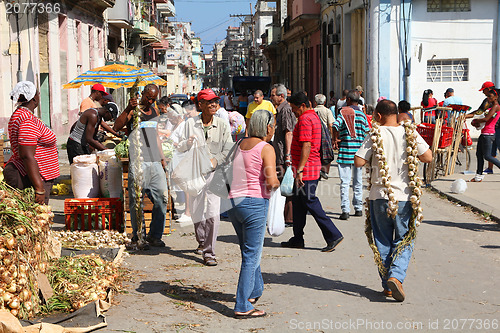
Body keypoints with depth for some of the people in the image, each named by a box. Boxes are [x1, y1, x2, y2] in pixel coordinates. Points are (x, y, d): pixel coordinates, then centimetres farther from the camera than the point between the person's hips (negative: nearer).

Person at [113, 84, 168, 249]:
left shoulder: (155, 111, 19)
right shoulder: (133, 110, -1)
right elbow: (116, 127, -17)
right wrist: (128, 109, -28)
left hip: (155, 162, 6)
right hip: (138, 162, -6)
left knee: (162, 198, 3)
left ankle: (154, 235, 14)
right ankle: (137, 238, 4)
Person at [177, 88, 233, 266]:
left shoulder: (223, 125, 3)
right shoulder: (190, 123, 4)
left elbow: (228, 150, 2)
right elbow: (180, 148, 6)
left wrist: (215, 160, -14)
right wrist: (188, 143, -16)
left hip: (214, 172, -2)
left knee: (213, 213, -13)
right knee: (196, 211, 12)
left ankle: (209, 253, -9)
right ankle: (202, 242, 38)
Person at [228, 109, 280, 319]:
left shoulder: (240, 145, 11)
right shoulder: (266, 148, -9)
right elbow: (271, 181, -19)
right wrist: (277, 184, 3)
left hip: (234, 201, 7)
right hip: (254, 203, -7)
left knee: (248, 251, 24)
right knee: (251, 256, -1)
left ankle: (255, 289, 40)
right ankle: (243, 307, 1)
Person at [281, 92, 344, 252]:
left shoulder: (305, 119, -16)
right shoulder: (313, 116, 17)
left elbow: (306, 146, -24)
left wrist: (300, 170, -25)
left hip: (306, 170, -11)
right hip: (312, 167, 11)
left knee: (310, 202, -6)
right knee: (298, 203, 14)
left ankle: (333, 235, -3)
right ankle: (297, 239, 21)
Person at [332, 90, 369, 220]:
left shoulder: (343, 112, -4)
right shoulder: (362, 114, 4)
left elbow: (335, 125, -20)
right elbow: (366, 132, 2)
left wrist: (335, 140, -6)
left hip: (345, 150, -3)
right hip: (358, 150, 3)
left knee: (345, 182, -2)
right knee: (358, 182, 14)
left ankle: (345, 210, -8)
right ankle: (358, 208, 20)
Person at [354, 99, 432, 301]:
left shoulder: (376, 135, -5)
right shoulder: (409, 133, -1)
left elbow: (358, 161, -9)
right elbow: (428, 157, -5)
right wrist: (410, 156, 12)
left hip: (380, 196, 0)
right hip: (404, 196, 0)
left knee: (383, 241, 12)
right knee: (404, 240, 9)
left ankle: (387, 285, 15)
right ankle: (396, 276, -12)